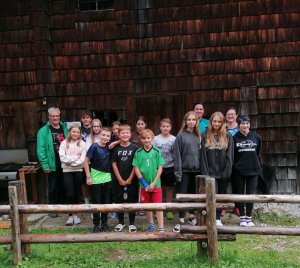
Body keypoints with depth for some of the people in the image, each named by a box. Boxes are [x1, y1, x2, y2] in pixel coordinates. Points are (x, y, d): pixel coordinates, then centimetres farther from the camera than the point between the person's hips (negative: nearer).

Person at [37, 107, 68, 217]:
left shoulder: (65, 128, 8)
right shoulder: (43, 131, -6)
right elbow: (40, 149, -10)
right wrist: (45, 164, -15)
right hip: (53, 165, -4)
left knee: (63, 186, 15)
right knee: (53, 187, 6)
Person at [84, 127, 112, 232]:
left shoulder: (109, 147, 0)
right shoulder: (94, 146, -10)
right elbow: (86, 162, -7)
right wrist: (88, 176, -11)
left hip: (107, 178, 4)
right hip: (96, 179, -4)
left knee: (106, 202, 11)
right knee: (96, 202, 6)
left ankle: (104, 223, 26)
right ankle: (96, 224, 21)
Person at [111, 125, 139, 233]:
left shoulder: (135, 148, -3)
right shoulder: (115, 148, 0)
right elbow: (114, 164, 0)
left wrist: (130, 179, -8)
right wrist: (120, 179, -6)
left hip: (132, 180, -1)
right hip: (118, 180, 2)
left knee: (132, 201, 4)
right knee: (119, 201, 9)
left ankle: (132, 223, 18)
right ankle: (121, 222, 26)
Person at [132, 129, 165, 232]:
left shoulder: (157, 151, -5)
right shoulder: (138, 152, -2)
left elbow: (160, 168, -5)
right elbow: (136, 168, -2)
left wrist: (154, 183, -11)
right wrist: (144, 183, -10)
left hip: (156, 184, -2)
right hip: (144, 184, 2)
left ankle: (161, 228, 5)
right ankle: (151, 224, 34)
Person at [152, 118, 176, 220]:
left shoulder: (174, 139, -1)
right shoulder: (156, 139, -2)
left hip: (170, 167, 1)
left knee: (169, 188, 10)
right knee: (159, 189, 6)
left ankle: (169, 210, 21)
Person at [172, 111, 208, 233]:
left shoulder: (198, 135, 7)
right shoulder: (181, 135, -5)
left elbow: (202, 154, 8)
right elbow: (177, 155, -8)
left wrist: (204, 170, 5)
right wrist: (178, 171, -13)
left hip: (196, 170, 4)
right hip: (184, 170, -4)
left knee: (194, 194, 13)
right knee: (182, 195, 1)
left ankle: (191, 217, 28)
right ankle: (181, 221, 8)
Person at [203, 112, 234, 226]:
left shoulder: (228, 137, 3)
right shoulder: (206, 137, 3)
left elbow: (230, 155, -2)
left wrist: (228, 171, -9)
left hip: (223, 172, 1)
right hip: (211, 172, -1)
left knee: (221, 195, 10)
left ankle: (218, 218, 22)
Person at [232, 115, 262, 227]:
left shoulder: (256, 137, 3)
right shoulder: (235, 138, -4)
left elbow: (258, 153, 12)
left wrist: (257, 165, 10)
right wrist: (234, 166, -3)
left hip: (253, 170, 2)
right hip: (238, 171, -1)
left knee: (251, 194, 5)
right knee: (240, 194, 6)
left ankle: (249, 218, 17)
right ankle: (242, 218, 18)